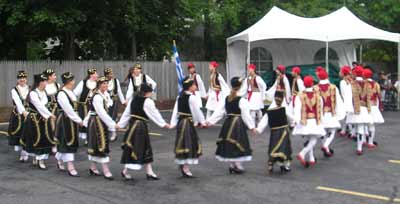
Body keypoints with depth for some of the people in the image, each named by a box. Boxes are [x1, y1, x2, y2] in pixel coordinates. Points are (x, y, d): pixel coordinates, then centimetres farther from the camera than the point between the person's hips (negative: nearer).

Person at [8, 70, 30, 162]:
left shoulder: (30, 89, 5)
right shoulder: (14, 90, -2)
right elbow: (18, 102, -18)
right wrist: (24, 112, -33)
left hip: (28, 115, 1)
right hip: (18, 116, -1)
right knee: (18, 134, 2)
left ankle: (25, 153, 10)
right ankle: (21, 153, 14)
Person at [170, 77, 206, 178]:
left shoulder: (180, 97, 9)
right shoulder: (191, 98, -13)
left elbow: (175, 110, 7)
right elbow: (197, 111, -8)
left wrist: (173, 123, 6)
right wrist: (202, 122, 4)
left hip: (180, 121, 8)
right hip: (188, 122, -8)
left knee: (183, 143, 16)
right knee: (189, 143, -3)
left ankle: (182, 164, 24)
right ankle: (185, 168, -1)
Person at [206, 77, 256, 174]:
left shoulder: (225, 99, 1)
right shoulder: (242, 100, -13)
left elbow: (218, 112, -2)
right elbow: (246, 115, -11)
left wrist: (209, 121, 3)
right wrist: (252, 126, -4)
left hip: (228, 123, 5)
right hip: (238, 123, -5)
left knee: (228, 145, 12)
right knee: (238, 145, 3)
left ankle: (232, 166, 20)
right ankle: (238, 166, 8)